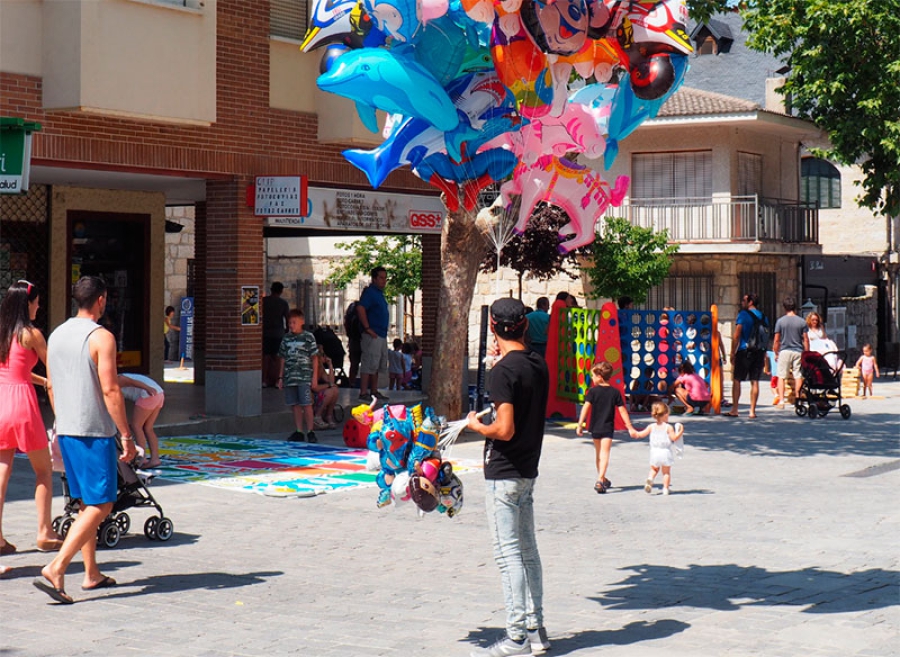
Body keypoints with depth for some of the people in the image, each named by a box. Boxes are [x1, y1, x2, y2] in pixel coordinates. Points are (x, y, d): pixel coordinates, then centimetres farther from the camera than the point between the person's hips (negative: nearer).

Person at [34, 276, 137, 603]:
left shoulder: (56, 335, 10)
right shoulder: (101, 337, -12)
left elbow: (51, 386, 16)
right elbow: (110, 390, -17)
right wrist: (126, 435, -12)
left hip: (66, 431, 8)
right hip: (95, 432, -8)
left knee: (86, 502, 17)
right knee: (100, 506, -4)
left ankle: (91, 573, 21)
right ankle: (55, 569, -16)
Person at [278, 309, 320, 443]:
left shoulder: (308, 337, 0)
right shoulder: (286, 338, 12)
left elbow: (315, 358, 1)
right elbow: (283, 359, 17)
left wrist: (315, 376, -4)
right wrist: (281, 377, 14)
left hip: (304, 377, -5)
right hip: (289, 377, 5)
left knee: (306, 404, -7)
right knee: (294, 405, 7)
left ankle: (310, 432, -1)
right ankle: (299, 432, 13)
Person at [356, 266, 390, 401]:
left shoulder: (379, 293, 18)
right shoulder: (370, 292, -11)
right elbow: (360, 308, -24)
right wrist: (367, 328, -22)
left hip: (382, 335, 10)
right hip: (373, 335, -10)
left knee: (379, 365, 14)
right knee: (369, 364, -9)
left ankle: (374, 392, 21)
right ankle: (363, 393, -8)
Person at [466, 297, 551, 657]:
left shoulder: (503, 370, -18)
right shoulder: (538, 364, 6)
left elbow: (505, 429, -24)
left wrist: (476, 426, -4)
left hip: (504, 472, -8)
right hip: (528, 469, 8)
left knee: (508, 553, -4)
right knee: (527, 549, 14)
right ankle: (536, 627, 21)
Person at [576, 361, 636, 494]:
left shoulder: (593, 391, -5)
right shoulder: (615, 392, 0)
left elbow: (586, 407, -13)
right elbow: (622, 410, -1)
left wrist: (580, 424, -11)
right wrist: (629, 427, 4)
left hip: (595, 428, 1)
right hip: (607, 428, -1)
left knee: (598, 453, 18)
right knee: (604, 454, -6)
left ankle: (602, 479, 31)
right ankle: (600, 480, -24)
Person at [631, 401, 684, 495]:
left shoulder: (652, 427, -1)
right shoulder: (668, 427, -10)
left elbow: (642, 434, 2)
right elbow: (674, 438, -15)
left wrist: (635, 434, 20)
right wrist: (680, 432, -2)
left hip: (654, 452, 2)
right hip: (666, 453, -2)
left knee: (654, 469, 21)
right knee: (666, 472, 10)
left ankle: (650, 478, -7)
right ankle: (666, 488, 6)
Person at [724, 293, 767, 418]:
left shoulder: (743, 315, -5)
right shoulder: (763, 317, 12)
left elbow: (736, 336, -8)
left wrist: (733, 353, -4)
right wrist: (764, 356, 18)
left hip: (745, 351, -5)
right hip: (759, 352, 5)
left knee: (736, 380, 1)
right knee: (755, 381, 5)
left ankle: (734, 410, -2)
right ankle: (752, 411, 3)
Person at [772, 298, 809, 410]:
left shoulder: (780, 321, -4)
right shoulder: (802, 322, 0)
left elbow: (776, 340, -2)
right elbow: (806, 340, 1)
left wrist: (776, 353, 9)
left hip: (784, 351, -1)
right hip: (798, 351, 1)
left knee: (781, 376, 3)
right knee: (798, 376, 8)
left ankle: (781, 400, -3)